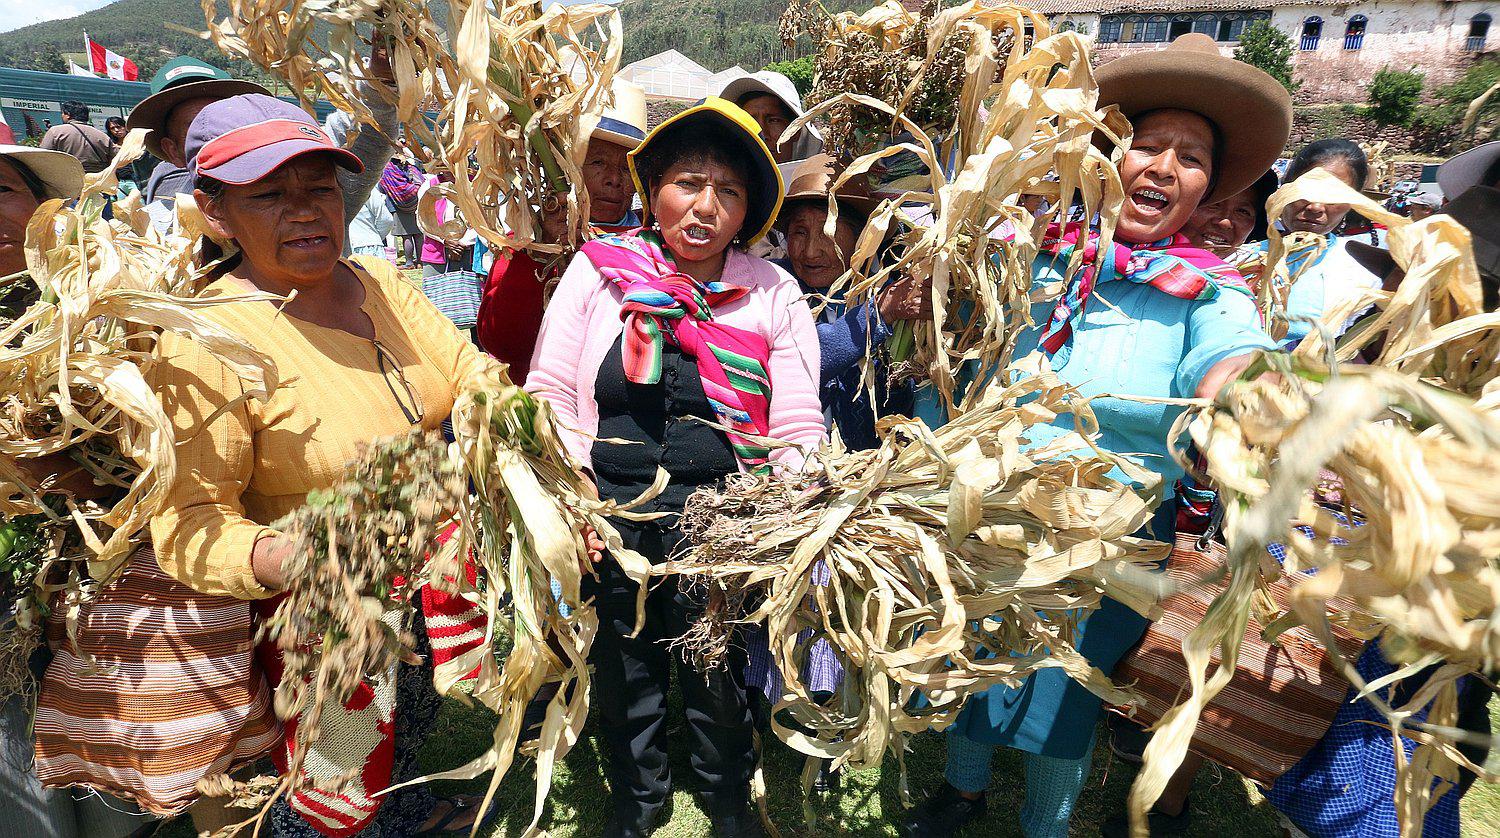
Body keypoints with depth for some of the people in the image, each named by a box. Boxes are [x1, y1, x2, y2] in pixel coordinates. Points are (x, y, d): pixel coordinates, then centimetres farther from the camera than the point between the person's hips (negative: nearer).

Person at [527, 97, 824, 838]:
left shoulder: (773, 294, -1)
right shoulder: (597, 269, -1)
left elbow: (799, 430, -1)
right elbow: (548, 393, 0)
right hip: (609, 514, 1)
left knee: (719, 669, 15)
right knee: (622, 667, 18)